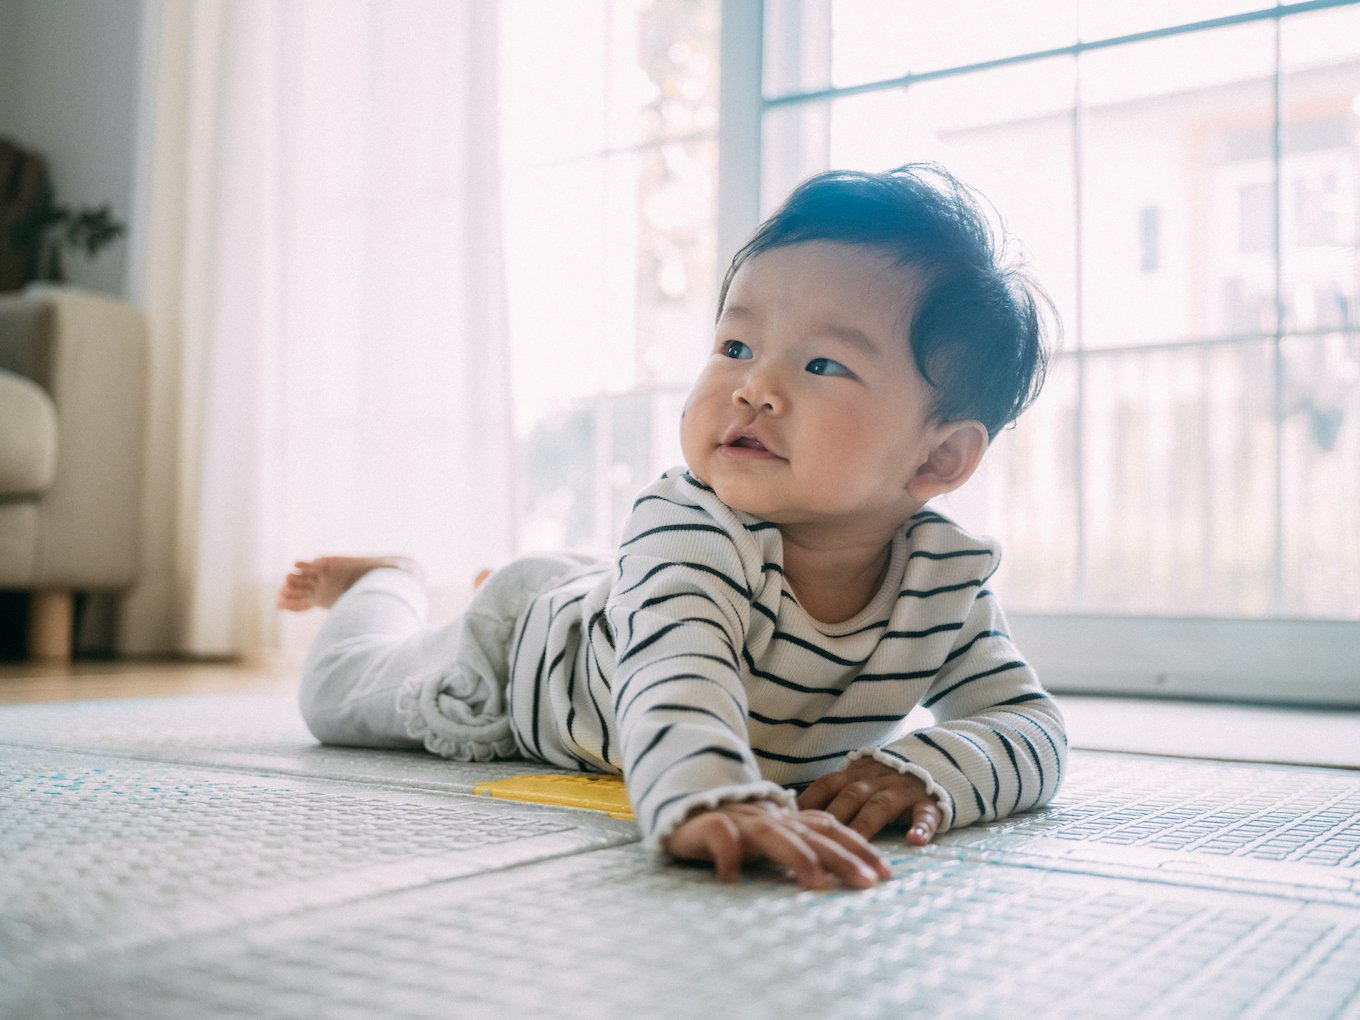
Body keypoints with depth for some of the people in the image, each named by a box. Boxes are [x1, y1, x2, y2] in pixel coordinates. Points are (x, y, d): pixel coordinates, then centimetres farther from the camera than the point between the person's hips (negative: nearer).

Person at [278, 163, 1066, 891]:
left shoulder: (946, 579, -31)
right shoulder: (688, 527, -46)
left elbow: (1034, 728, -29)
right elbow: (673, 679, -63)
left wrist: (923, 769, -51)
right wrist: (708, 800, -85)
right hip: (522, 648, -4)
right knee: (336, 695, 16)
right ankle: (386, 587, 43)